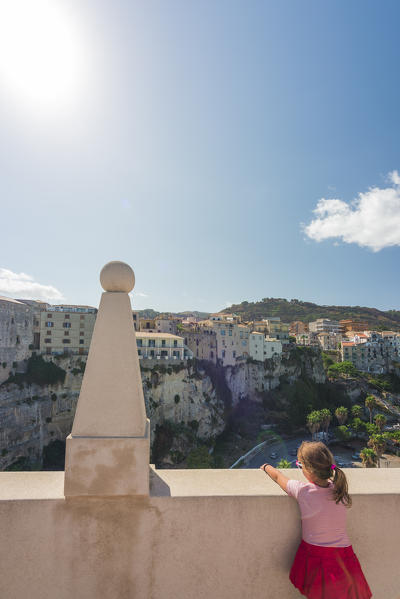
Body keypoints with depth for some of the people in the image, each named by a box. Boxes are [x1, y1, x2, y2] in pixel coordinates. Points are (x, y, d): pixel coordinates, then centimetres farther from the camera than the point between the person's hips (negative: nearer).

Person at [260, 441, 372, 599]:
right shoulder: (340, 490, -11)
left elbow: (278, 476, -1)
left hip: (313, 556, -2)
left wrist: (266, 467, 18)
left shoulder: (302, 490, -20)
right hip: (341, 558, 2)